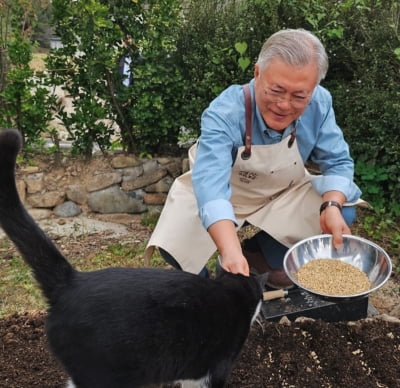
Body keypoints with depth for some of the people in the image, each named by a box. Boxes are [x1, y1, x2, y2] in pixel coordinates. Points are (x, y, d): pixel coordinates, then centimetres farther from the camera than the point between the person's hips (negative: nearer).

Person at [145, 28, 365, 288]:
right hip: (224, 195, -3)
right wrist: (231, 252, -60)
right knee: (176, 245, -24)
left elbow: (338, 162, -13)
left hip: (284, 194, 4)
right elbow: (210, 185, -46)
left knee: (342, 214, -17)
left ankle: (258, 255, 4)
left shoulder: (320, 104, -22)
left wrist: (332, 206, -34)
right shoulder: (224, 113, -34)